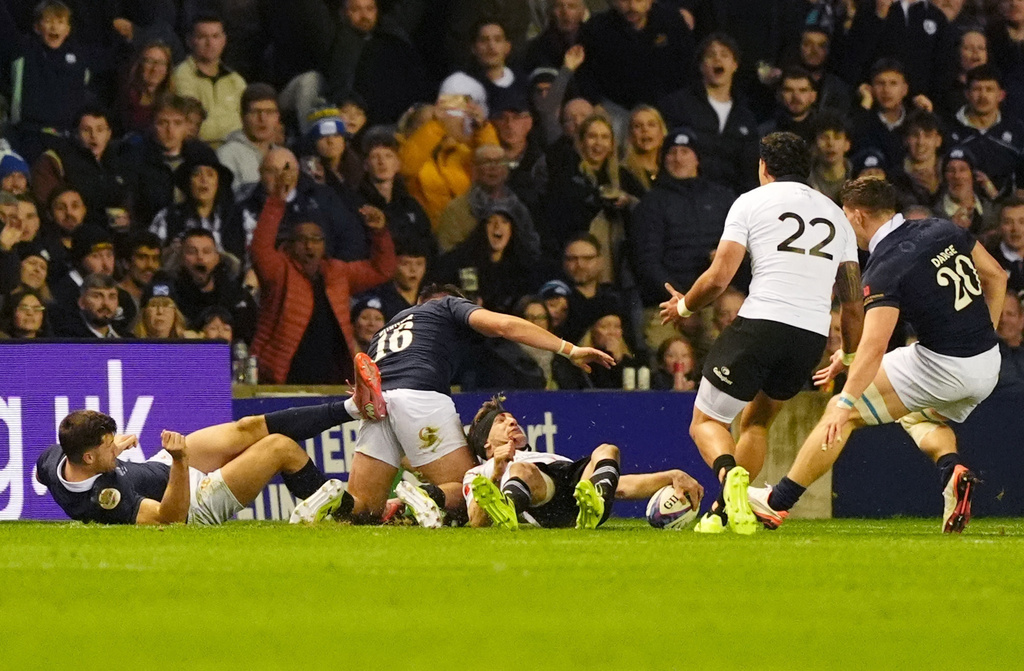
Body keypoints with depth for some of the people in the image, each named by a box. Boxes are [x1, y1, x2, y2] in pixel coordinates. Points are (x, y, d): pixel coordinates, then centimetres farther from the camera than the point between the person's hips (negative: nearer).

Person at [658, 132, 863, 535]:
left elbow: (718, 278, -1)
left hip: (761, 323, -5)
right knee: (756, 421, 26)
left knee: (706, 421, 6)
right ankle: (727, 511, 14)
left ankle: (730, 472, -26)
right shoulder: (835, 215, 20)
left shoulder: (752, 202, 6)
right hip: (813, 336, 5)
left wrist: (684, 306, 18)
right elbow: (853, 304, 18)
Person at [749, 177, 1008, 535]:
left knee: (841, 411, 1)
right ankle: (952, 469, 1)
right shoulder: (943, 230, 6)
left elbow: (874, 347, -26)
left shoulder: (885, 269, -15)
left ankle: (777, 502, 4)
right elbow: (996, 276, 17)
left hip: (942, 367, -8)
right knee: (919, 415, 34)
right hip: (988, 365, 8)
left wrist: (847, 401, -28)